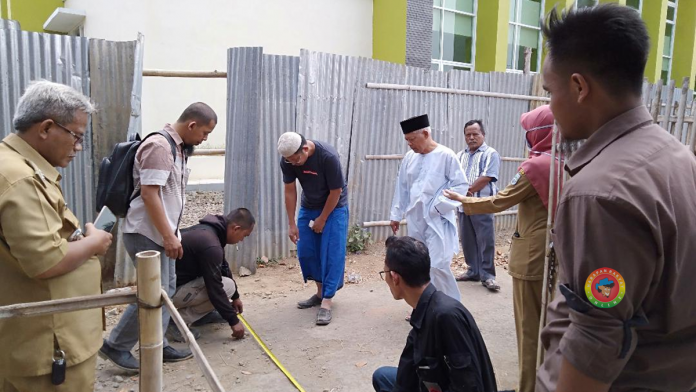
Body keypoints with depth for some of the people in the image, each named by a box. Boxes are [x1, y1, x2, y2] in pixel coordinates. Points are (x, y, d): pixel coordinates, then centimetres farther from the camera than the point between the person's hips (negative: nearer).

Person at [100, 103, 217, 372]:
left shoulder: (178, 148, 12)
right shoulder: (159, 146, -19)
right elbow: (149, 193, -24)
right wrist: (169, 236, -24)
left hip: (161, 233, 10)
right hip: (147, 234, -10)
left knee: (167, 289, 13)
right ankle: (115, 346, 11)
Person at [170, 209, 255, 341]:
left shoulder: (209, 229, 4)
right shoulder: (210, 245, -27)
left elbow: (223, 268, 18)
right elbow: (215, 289, -24)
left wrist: (235, 297, 26)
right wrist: (233, 321, -15)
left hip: (176, 279, 10)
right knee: (227, 286, -15)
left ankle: (202, 313, 16)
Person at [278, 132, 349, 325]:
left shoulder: (328, 156, -33)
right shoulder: (287, 160, -19)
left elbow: (336, 192, -22)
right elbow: (290, 191, -8)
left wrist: (322, 219, -13)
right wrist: (291, 224, -7)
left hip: (334, 207, -5)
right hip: (308, 207, 5)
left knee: (332, 254, -9)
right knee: (305, 252, 5)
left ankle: (327, 302, -5)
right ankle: (321, 292, 22)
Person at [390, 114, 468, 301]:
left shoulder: (446, 156, -9)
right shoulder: (409, 157, 6)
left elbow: (461, 185, -8)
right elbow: (402, 188, 13)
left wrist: (440, 205, -14)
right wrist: (396, 215, 15)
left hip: (438, 221, -5)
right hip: (415, 220, 6)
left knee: (438, 266, -10)